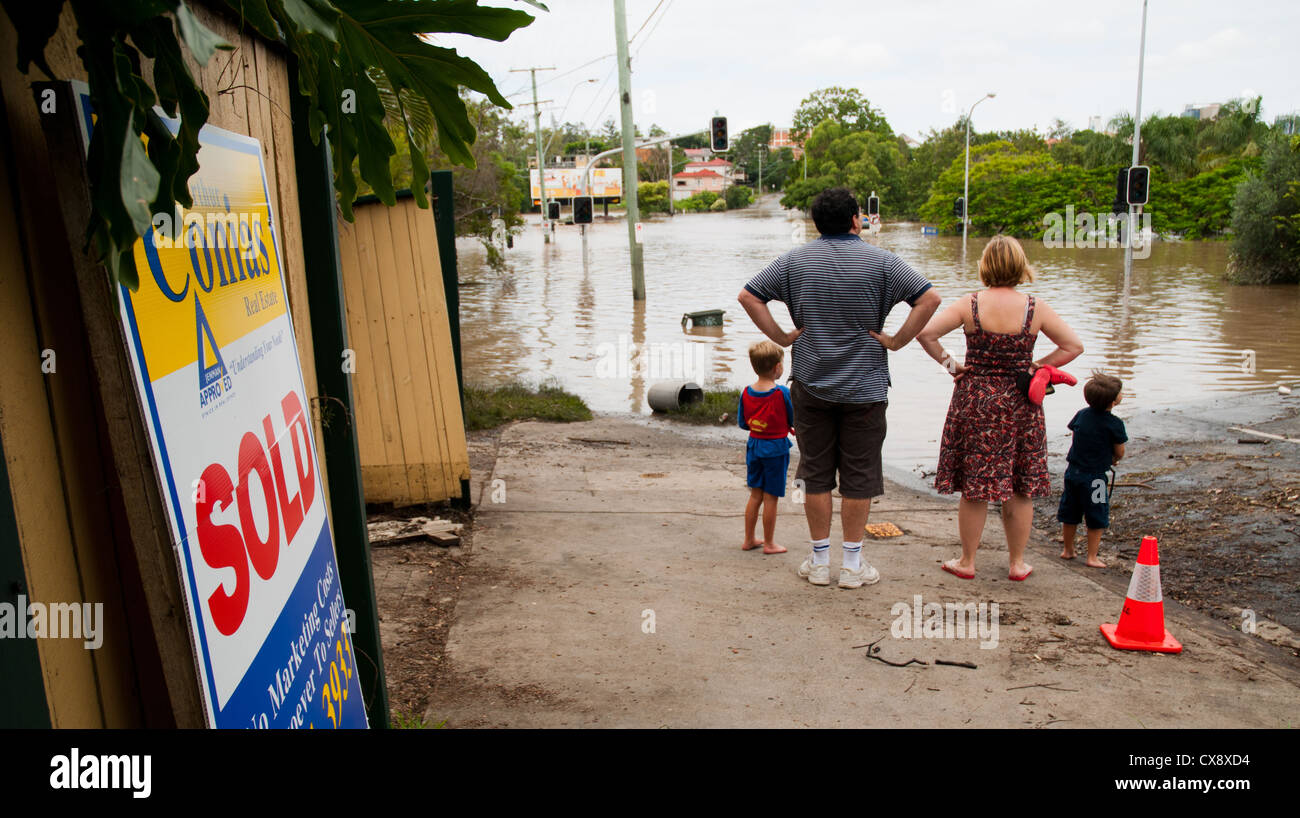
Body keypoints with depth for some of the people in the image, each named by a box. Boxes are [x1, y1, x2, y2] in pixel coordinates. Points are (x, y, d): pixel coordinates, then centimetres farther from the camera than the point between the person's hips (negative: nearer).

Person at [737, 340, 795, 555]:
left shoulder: (746, 393, -2)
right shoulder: (783, 393, -16)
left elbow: (742, 423, 7)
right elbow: (795, 421, -6)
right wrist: (785, 427, 15)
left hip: (754, 445, 5)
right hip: (776, 448, -5)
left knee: (755, 495, 15)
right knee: (770, 497, 4)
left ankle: (749, 539, 22)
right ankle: (769, 544, 13)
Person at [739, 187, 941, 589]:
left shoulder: (795, 261, 2)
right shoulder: (880, 261, -3)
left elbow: (749, 296, -1)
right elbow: (929, 298, -9)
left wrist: (781, 336, 1)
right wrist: (899, 340, -4)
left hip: (812, 385, 2)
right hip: (865, 387, -2)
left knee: (816, 475, 10)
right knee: (858, 477, 7)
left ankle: (820, 562, 18)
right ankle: (852, 564, 14)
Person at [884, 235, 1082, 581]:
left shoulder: (969, 304, -8)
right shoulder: (1036, 307, -5)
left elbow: (925, 333, -13)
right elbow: (1074, 346, -3)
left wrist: (948, 363, -2)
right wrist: (1037, 367, 4)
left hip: (974, 400, -1)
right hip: (1020, 406, 1)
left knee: (973, 487, 9)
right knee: (1019, 489, 13)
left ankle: (967, 562, 20)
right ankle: (1017, 564, 24)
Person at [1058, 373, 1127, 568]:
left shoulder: (1082, 414, 1)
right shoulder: (1114, 424, -14)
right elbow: (1119, 453, -4)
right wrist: (1111, 459, 17)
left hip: (1073, 471, 6)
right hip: (1094, 477, -6)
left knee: (1069, 514, 16)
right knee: (1097, 518, 7)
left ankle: (1068, 550, 30)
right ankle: (1092, 557, 12)